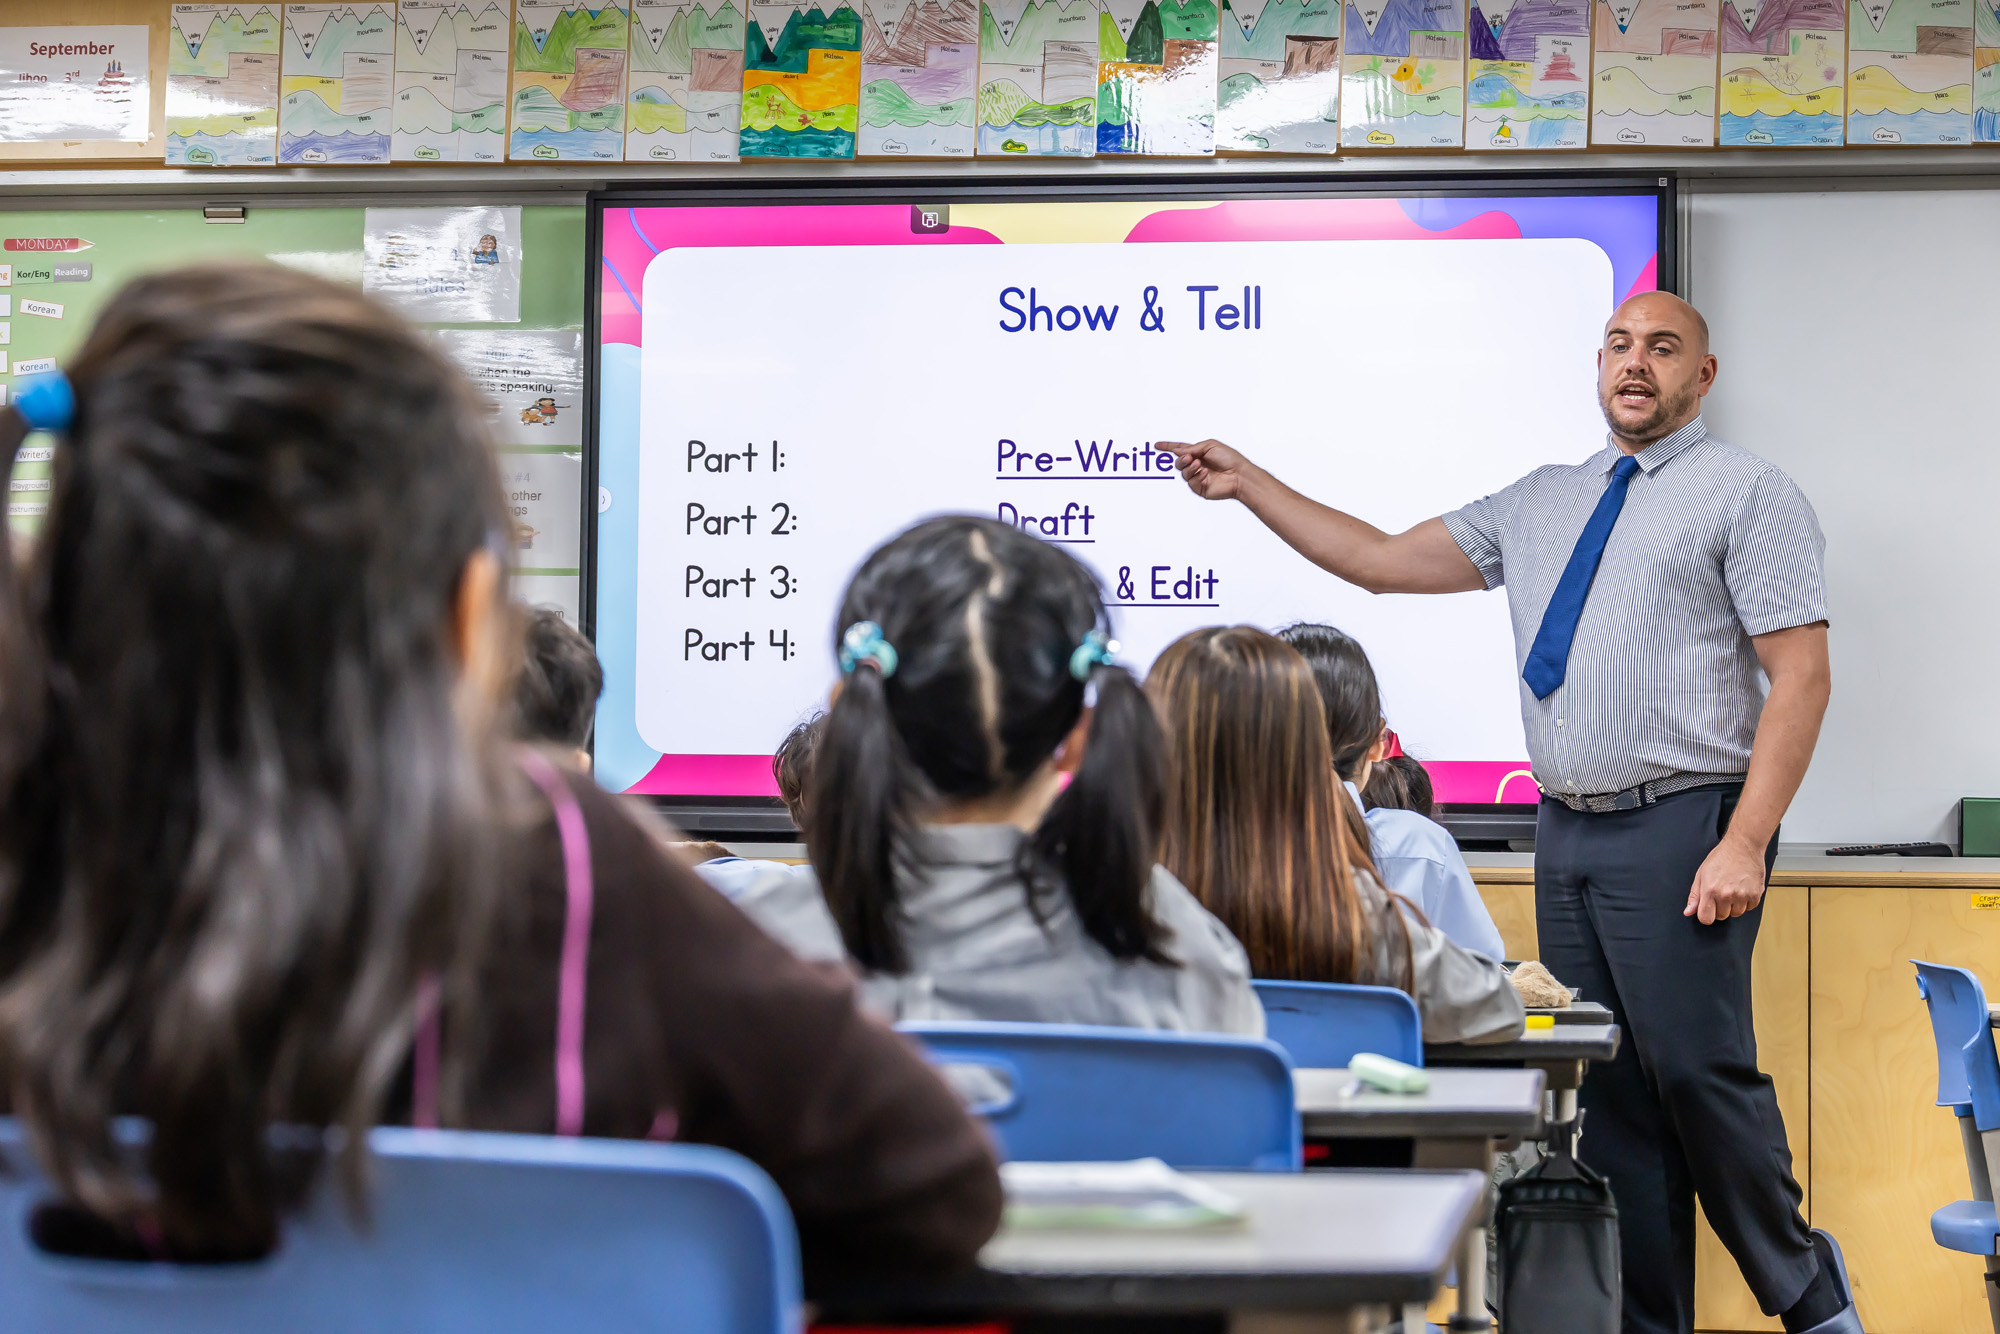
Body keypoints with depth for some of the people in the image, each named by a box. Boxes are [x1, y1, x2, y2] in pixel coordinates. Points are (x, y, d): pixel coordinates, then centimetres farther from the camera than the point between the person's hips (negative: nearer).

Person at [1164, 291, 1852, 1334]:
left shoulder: (1747, 494, -1)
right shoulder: (1539, 503, 17)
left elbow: (1801, 676, -8)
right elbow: (1383, 561, 19)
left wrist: (1744, 846, -17)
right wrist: (1248, 485, 13)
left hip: (1679, 828, -6)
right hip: (1566, 829, 6)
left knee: (1698, 1071, -10)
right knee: (1606, 1090, 7)